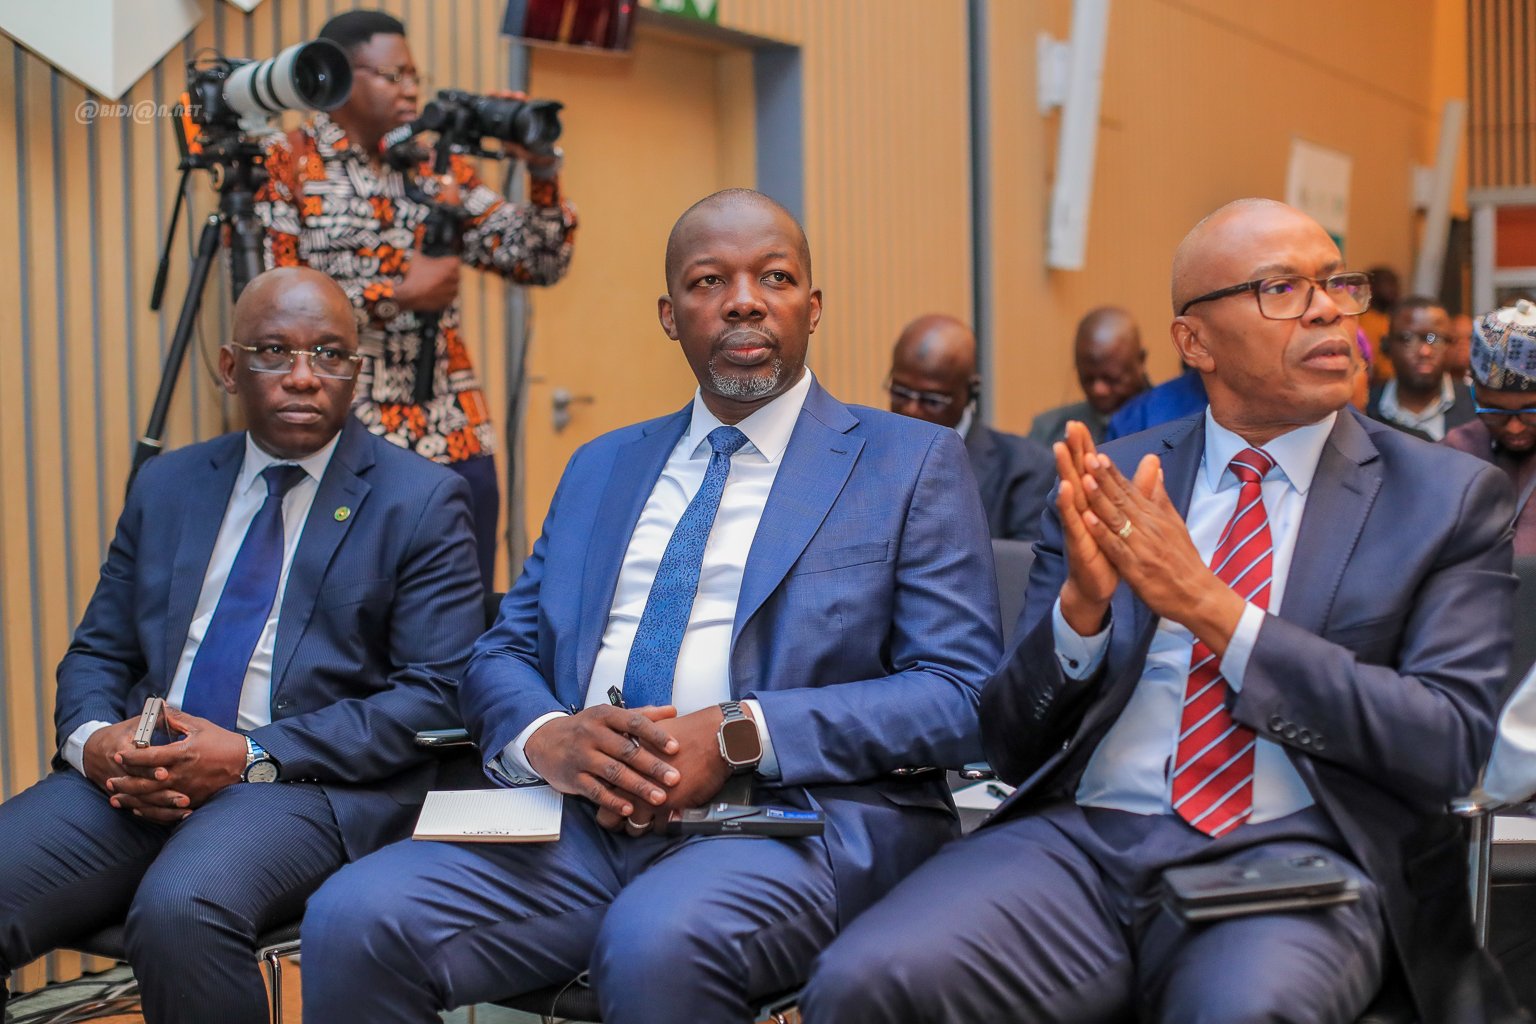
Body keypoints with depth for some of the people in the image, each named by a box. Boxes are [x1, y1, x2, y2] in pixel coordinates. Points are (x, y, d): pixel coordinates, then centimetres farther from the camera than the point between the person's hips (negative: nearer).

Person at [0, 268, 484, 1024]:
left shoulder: (422, 502, 2)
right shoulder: (165, 486, 18)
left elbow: (435, 697, -6)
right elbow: (97, 652, 19)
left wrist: (252, 757, -15)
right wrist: (91, 740, -5)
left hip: (313, 783, -4)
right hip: (135, 770, 4)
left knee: (179, 910, -33)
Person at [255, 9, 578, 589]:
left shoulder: (439, 170, 12)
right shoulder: (282, 166, -1)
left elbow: (541, 263, 8)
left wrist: (542, 171, -7)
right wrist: (397, 294, -13)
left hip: (456, 442, 5)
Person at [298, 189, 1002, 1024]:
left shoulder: (912, 464, 7)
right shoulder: (600, 468, 22)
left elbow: (959, 695, -3)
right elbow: (503, 653, 18)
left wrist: (741, 734, -15)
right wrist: (546, 735, -7)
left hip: (793, 815, -4)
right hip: (582, 818, 4)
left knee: (657, 943, -36)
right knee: (352, 921, -21)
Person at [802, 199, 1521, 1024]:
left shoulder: (1450, 497, 6)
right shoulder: (1109, 483, 10)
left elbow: (1451, 744, -5)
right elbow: (1013, 748, 10)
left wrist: (1214, 611, -12)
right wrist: (1081, 606, -11)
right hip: (1081, 837, 1)